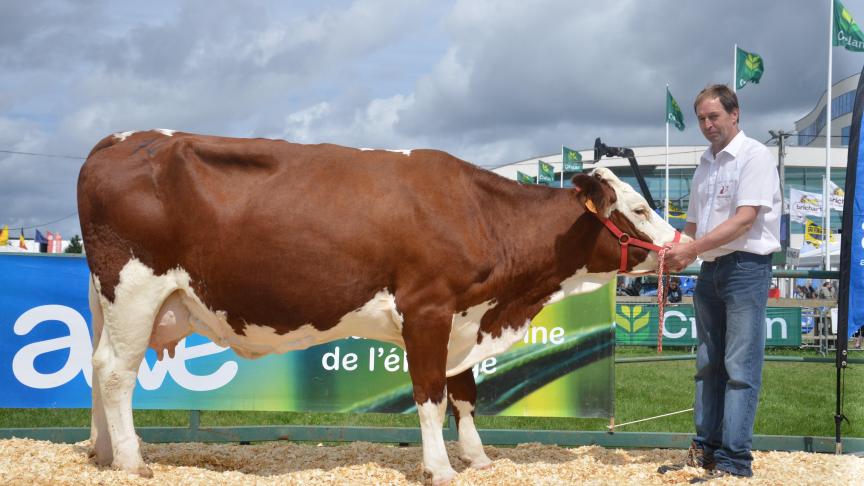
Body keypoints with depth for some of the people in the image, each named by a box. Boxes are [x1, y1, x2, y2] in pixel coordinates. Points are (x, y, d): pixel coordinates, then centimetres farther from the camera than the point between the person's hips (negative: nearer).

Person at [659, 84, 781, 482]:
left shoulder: (754, 156, -8)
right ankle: (705, 449, 17)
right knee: (708, 363, 10)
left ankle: (734, 461, -8)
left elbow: (744, 219, -18)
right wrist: (679, 252, -1)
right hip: (710, 270, 8)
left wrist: (691, 249, -22)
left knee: (740, 367, -8)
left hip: (746, 267, -8)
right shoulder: (706, 165, 16)